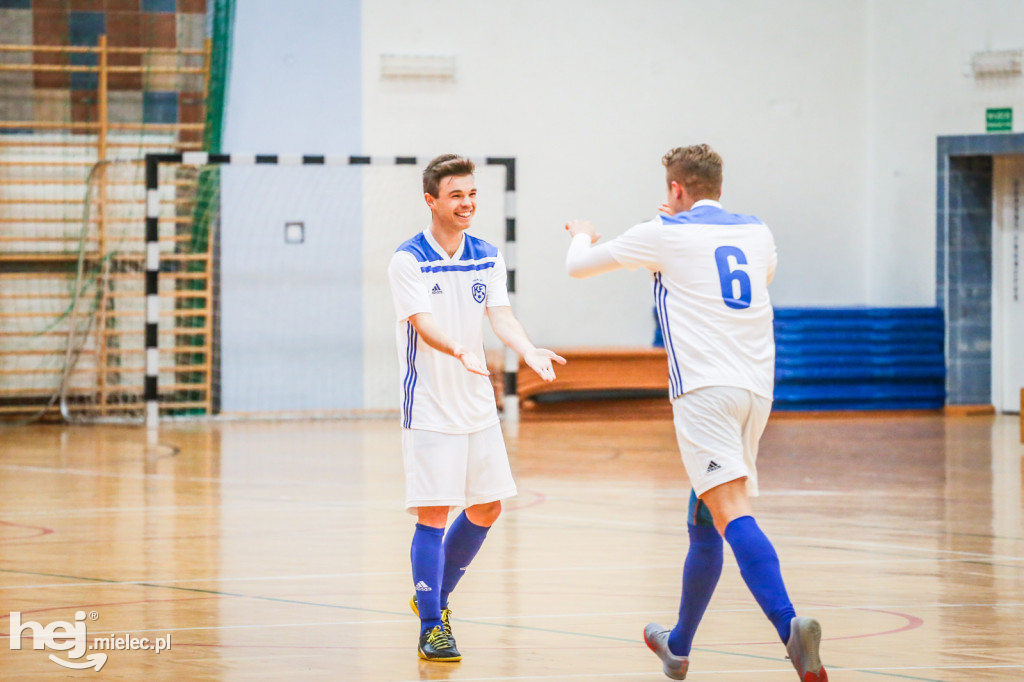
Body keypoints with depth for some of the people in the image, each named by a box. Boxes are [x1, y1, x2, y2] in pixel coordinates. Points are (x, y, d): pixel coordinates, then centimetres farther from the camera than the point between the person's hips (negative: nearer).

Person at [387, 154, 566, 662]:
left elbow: (501, 316, -3)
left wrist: (530, 353, -23)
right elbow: (423, 324, -23)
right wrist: (459, 351, -43)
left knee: (485, 508, 10)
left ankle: (437, 595, 31)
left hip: (477, 405, 6)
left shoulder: (487, 257, 7)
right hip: (429, 407, -6)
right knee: (433, 514, -9)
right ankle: (431, 627, -2)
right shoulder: (408, 261, -11)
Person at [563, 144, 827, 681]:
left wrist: (583, 237, 37)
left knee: (732, 513, -18)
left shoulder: (666, 234, 0)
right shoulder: (756, 233, 15)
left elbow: (578, 266, 12)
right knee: (704, 520, 19)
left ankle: (789, 625, -39)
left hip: (705, 390, -6)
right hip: (756, 389, 6)